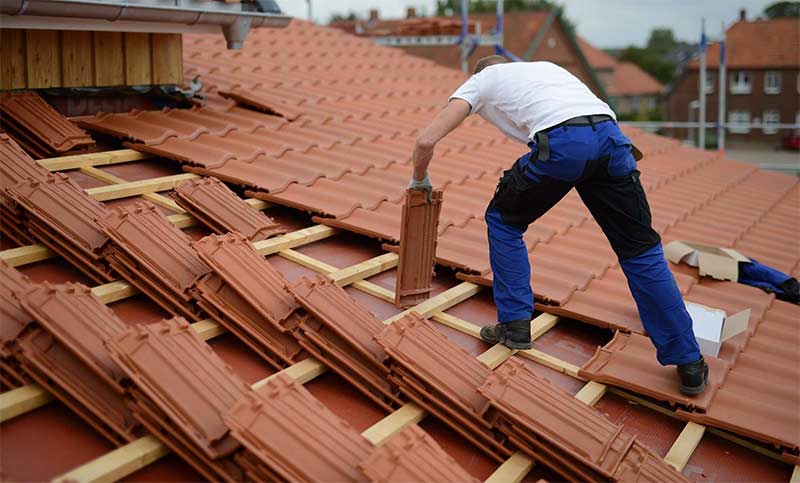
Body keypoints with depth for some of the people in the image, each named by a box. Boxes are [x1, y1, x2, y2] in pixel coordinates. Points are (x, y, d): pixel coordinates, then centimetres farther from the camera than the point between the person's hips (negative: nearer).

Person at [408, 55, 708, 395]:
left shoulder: (481, 80, 27)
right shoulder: (542, 67, 42)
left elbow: (426, 141, 16)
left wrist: (419, 180, 33)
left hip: (560, 143, -4)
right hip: (610, 136, 5)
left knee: (503, 221, 23)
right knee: (641, 249, 14)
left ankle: (515, 325, 23)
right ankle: (689, 365, 18)